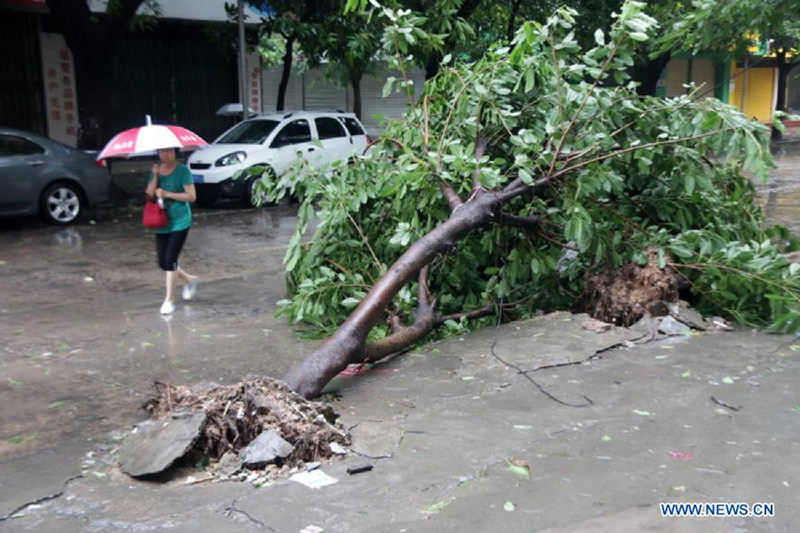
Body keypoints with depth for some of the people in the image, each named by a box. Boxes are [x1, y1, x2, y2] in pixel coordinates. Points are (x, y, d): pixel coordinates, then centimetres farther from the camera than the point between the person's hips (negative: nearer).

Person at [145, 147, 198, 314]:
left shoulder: (182, 170, -8)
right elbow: (149, 194, 0)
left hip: (179, 222, -6)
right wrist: (156, 176, -13)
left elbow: (191, 196, -13)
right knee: (163, 262, 8)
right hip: (161, 223, 6)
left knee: (170, 259, -11)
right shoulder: (157, 169, 9)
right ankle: (189, 280, 34)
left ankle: (169, 300, 0)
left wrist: (167, 194, -16)